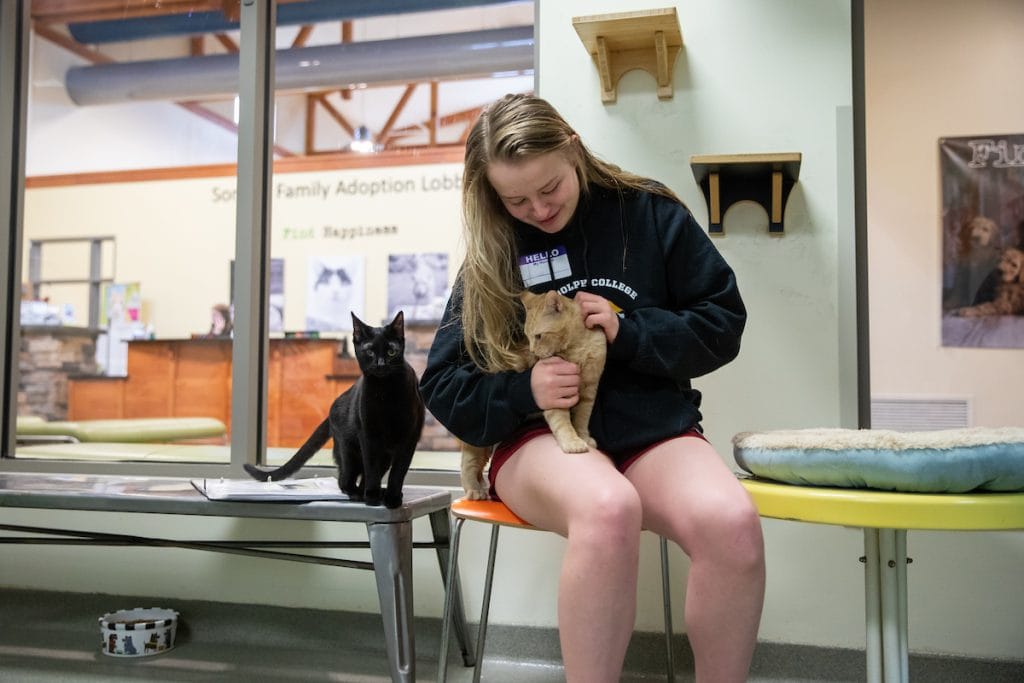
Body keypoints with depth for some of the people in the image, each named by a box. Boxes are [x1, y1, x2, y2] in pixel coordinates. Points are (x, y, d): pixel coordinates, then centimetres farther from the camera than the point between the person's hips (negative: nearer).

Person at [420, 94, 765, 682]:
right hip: (540, 437, -1)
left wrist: (630, 331, -10)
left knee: (732, 521, -33)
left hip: (654, 429, 1)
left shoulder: (650, 212, 4)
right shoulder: (492, 253, 6)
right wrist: (522, 391, -15)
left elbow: (723, 322, 7)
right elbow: (444, 387, 5)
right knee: (608, 508, -38)